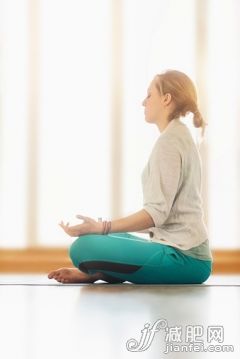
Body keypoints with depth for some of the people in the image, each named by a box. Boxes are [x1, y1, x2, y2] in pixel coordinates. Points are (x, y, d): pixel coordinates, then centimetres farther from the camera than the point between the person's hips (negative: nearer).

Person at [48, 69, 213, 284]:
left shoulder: (169, 141, -12)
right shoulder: (181, 136, 18)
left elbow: (156, 212, -20)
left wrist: (101, 228, -27)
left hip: (183, 258, -11)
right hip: (187, 250, 11)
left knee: (83, 247, -24)